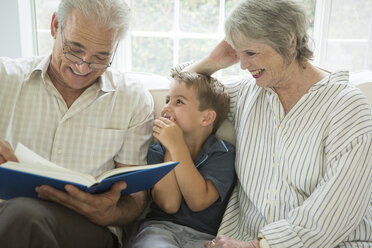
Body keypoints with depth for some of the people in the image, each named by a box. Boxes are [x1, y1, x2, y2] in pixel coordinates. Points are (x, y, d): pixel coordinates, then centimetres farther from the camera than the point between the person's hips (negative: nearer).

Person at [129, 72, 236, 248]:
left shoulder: (223, 153, 1)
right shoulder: (156, 152, 8)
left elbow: (198, 202, -14)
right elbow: (169, 204, -6)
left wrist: (177, 145, -12)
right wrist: (170, 148, -6)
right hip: (160, 227, 1)